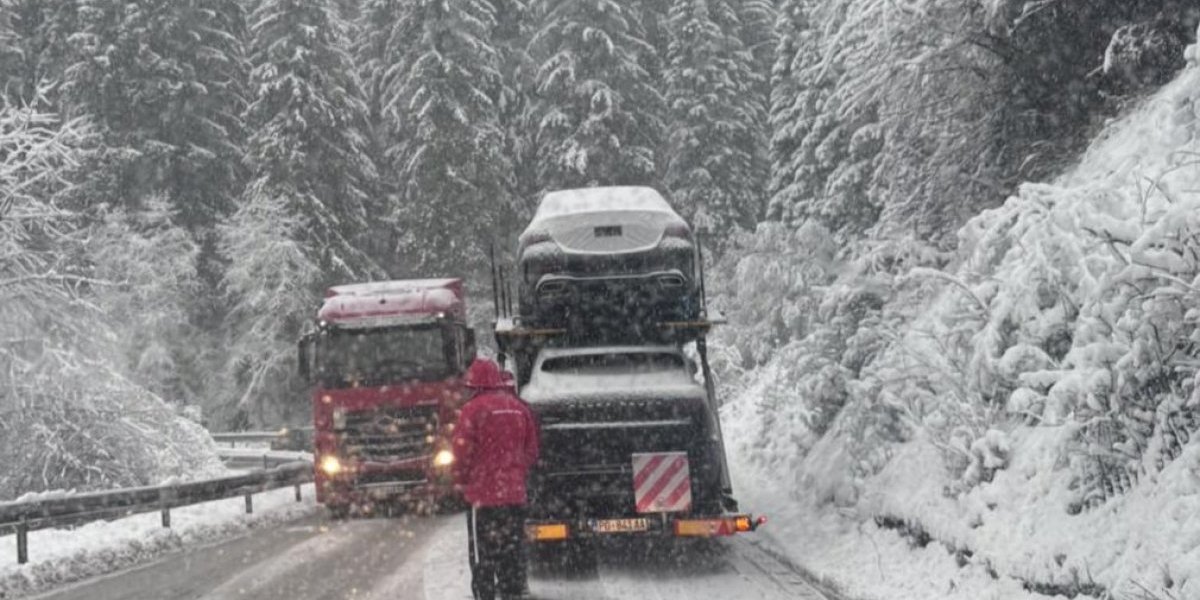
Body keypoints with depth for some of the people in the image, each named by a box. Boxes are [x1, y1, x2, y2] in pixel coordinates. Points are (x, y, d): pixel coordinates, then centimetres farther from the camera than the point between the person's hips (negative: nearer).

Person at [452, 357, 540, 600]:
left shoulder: (474, 409, -13)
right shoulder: (519, 408, 5)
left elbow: (463, 451, -12)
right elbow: (531, 451, 10)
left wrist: (461, 480, 3)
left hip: (483, 492, -5)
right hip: (515, 493, 5)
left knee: (483, 553, 1)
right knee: (513, 549, 13)